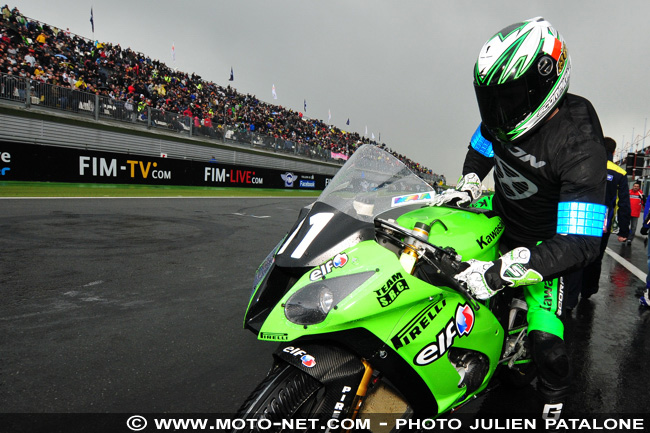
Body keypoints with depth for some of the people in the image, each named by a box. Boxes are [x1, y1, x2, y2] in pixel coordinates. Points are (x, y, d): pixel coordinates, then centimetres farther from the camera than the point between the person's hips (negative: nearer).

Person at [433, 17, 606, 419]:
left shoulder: (581, 148, -32)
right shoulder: (505, 114, -12)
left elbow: (579, 244, -37)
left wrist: (499, 273, -45)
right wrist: (467, 186, -7)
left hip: (545, 239, -6)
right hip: (502, 214, 7)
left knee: (545, 339, -16)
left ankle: (555, 395, 16)